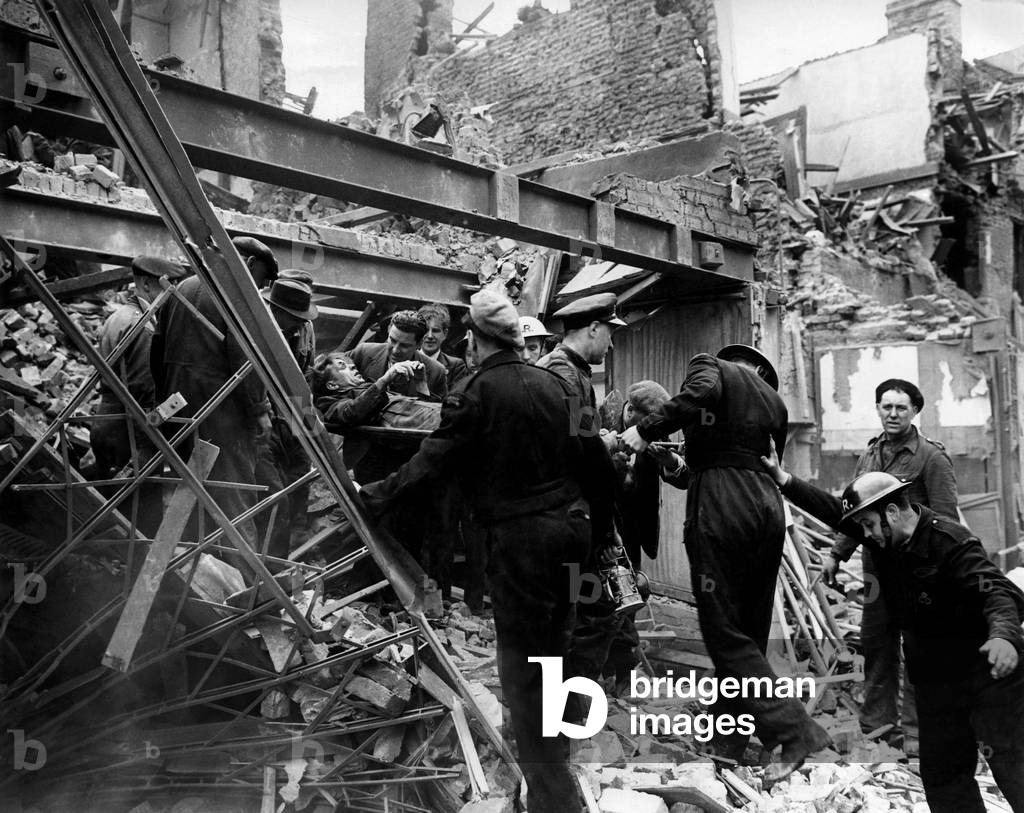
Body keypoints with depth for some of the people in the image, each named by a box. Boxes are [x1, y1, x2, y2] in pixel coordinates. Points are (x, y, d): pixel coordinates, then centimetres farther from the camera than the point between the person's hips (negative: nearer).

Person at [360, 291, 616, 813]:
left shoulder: (477, 392, -10)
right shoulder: (553, 383, 7)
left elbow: (433, 461, -11)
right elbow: (593, 456, 11)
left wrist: (373, 495, -1)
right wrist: (602, 525, 22)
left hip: (519, 535, -6)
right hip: (571, 528, 7)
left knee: (522, 663, 3)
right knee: (550, 651, 21)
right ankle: (554, 760, 36)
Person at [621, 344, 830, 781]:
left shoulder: (709, 365, 6)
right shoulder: (773, 398, 23)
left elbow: (702, 392, -18)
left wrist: (645, 430, -13)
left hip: (720, 503, -7)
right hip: (768, 503, 7)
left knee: (724, 631, 0)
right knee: (751, 627, 13)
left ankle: (793, 731, -3)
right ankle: (728, 735, 23)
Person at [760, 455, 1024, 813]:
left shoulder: (953, 543, -21)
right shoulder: (891, 538, 2)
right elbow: (836, 513, 7)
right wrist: (784, 480, 0)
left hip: (988, 675, -8)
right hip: (935, 682, 8)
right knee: (942, 774, 12)